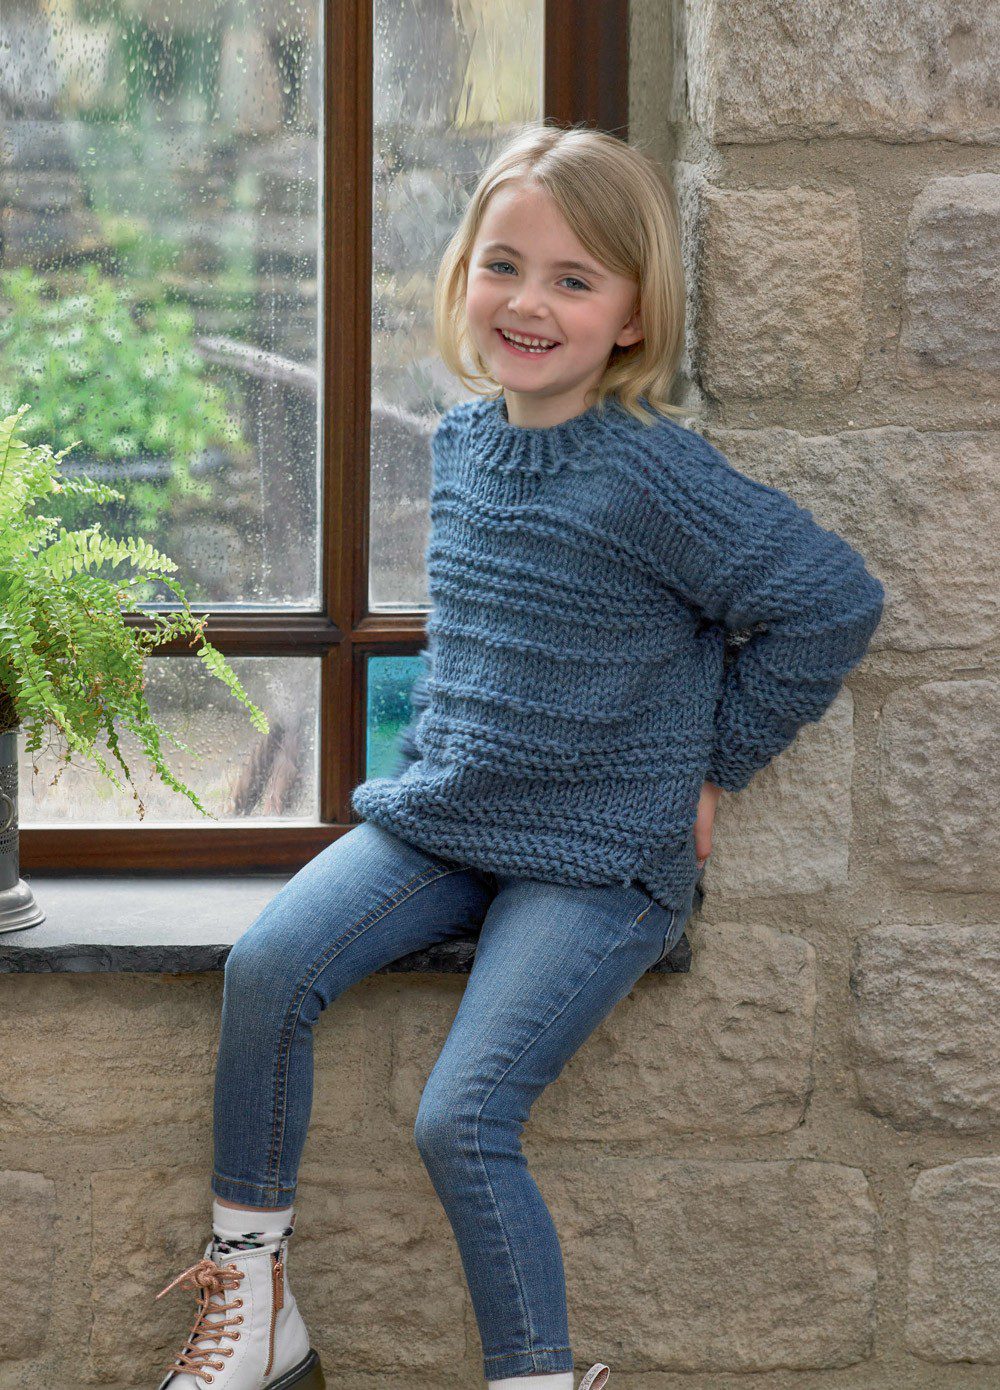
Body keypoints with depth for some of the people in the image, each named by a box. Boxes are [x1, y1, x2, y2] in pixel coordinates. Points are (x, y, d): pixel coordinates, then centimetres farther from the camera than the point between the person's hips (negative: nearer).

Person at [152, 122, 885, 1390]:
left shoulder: (653, 473, -17)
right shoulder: (459, 439, 5)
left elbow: (836, 600, -14)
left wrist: (716, 761, -5)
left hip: (599, 854, -6)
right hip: (441, 813, 6)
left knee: (461, 1117, -19)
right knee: (267, 965, -16)